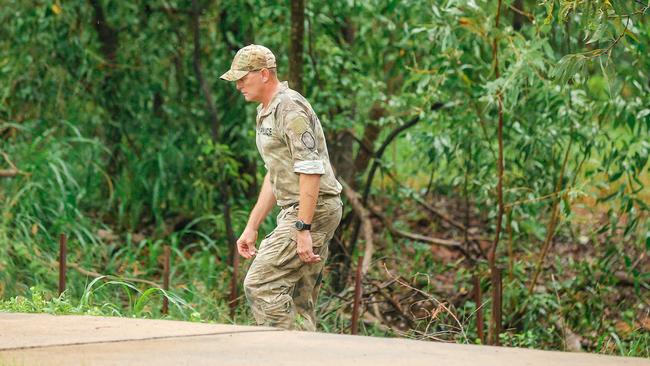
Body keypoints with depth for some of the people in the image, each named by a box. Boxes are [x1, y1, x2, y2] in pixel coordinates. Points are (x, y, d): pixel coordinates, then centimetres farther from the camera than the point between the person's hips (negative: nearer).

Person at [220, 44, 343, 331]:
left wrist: (303, 229, -25)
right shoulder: (265, 112, 19)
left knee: (259, 285, -14)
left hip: (313, 210, -10)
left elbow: (311, 170, -22)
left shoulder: (290, 108, -14)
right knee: (298, 303, 8)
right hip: (295, 210, 10)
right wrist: (251, 228, 23)